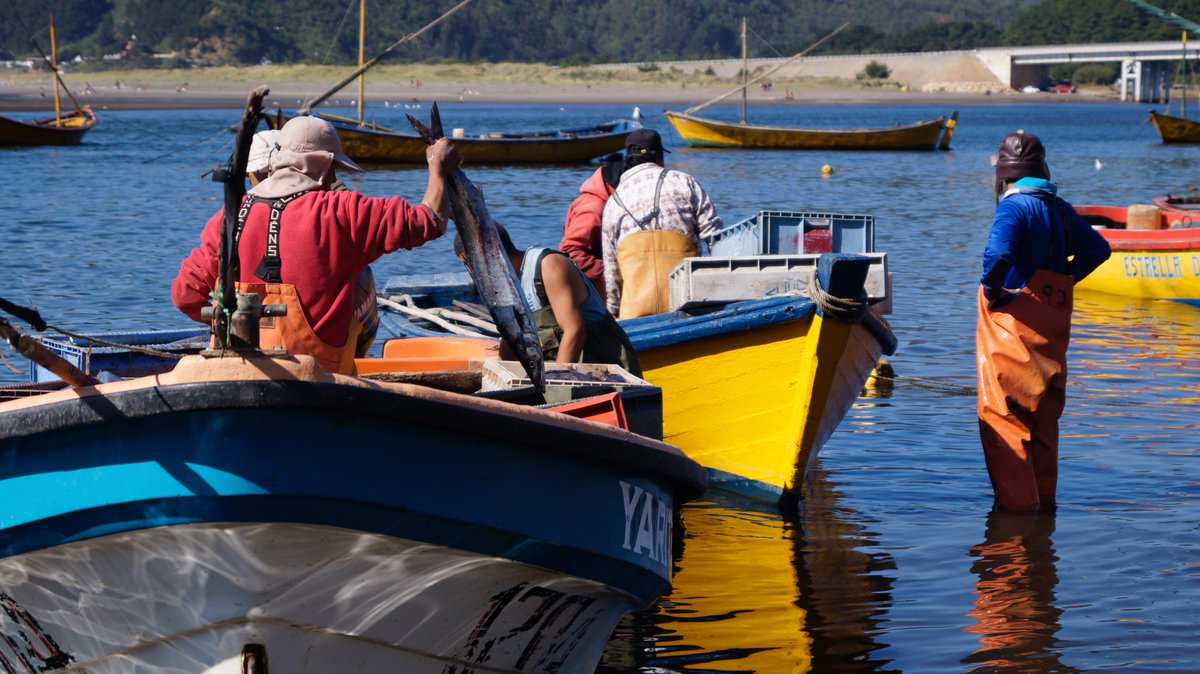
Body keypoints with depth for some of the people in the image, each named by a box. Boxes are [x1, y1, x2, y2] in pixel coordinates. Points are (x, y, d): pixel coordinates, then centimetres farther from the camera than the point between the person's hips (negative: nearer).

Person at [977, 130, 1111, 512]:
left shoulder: (1013, 206, -16)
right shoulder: (1060, 208, 8)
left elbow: (998, 254, -33)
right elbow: (1098, 249, 19)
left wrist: (990, 289, -17)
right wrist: (1066, 279, 13)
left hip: (1012, 326, -8)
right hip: (1052, 329, 8)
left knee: (1002, 416, -1)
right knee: (1044, 418, 17)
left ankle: (1017, 502, -3)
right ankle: (1044, 499, 23)